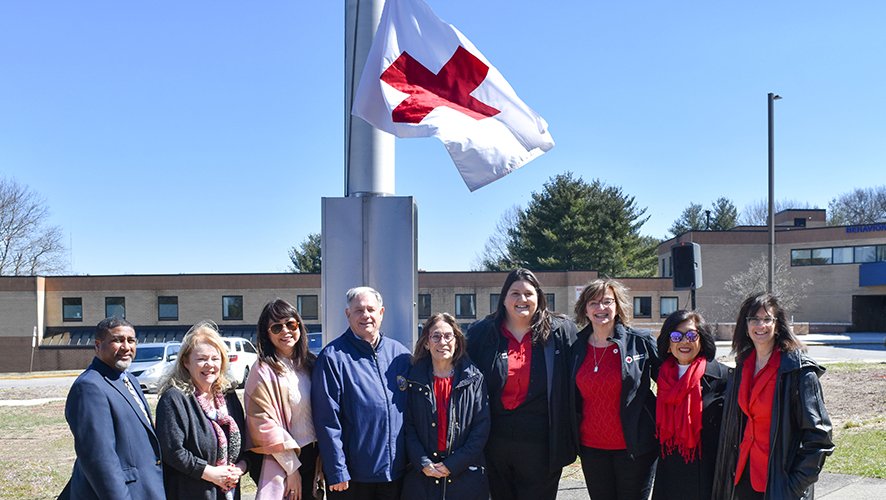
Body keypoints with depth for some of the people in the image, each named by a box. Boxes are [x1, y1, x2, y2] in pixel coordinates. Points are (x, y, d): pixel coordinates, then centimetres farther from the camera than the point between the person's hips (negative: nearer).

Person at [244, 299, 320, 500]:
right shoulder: (264, 371, -13)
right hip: (282, 461, -6)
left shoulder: (309, 363, 6)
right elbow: (265, 425, -16)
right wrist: (291, 468, -14)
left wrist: (321, 459, 5)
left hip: (312, 457, 6)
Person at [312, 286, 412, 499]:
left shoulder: (400, 353, 7)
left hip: (396, 471, 4)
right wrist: (337, 471, -14)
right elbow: (328, 420, -11)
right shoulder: (333, 357, -8)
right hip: (353, 474, -4)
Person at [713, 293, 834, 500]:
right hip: (744, 475, 5)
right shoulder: (743, 366, 6)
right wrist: (729, 472, 9)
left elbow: (818, 435, -13)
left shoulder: (800, 370, -12)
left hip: (779, 481, -5)